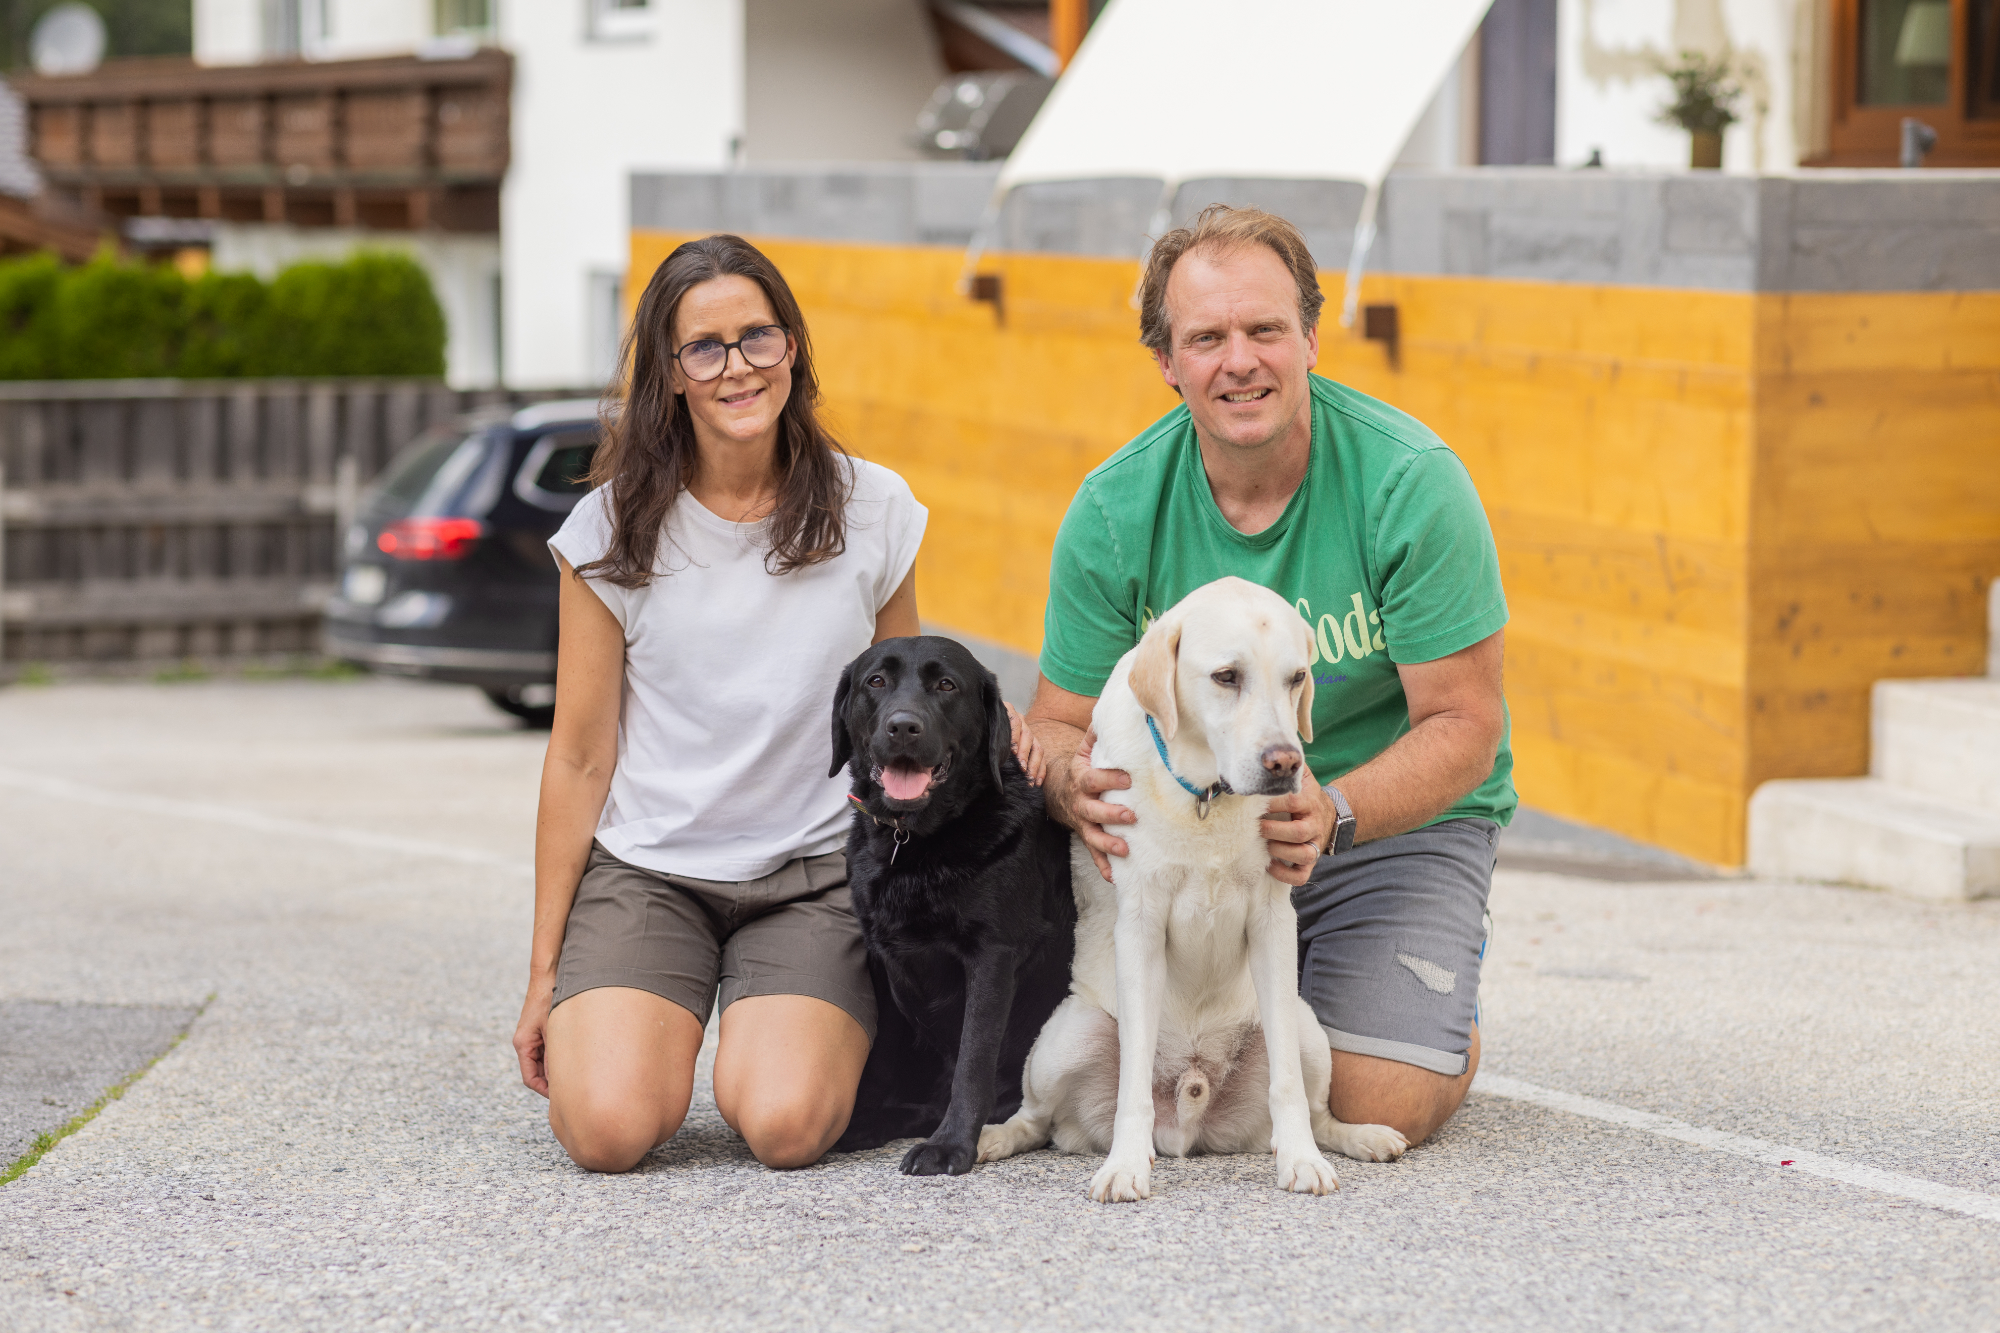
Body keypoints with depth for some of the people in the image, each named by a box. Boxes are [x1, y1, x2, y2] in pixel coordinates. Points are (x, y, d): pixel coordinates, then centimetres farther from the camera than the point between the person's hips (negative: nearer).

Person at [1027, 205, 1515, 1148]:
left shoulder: (1411, 484, -18)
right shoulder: (1116, 510, -9)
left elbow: (1462, 725, -16)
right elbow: (1057, 723, -4)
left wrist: (1336, 813, -35)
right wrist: (1074, 785, -30)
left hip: (1401, 820, -2)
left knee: (1374, 1106, -20)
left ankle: (1447, 1012, 17)